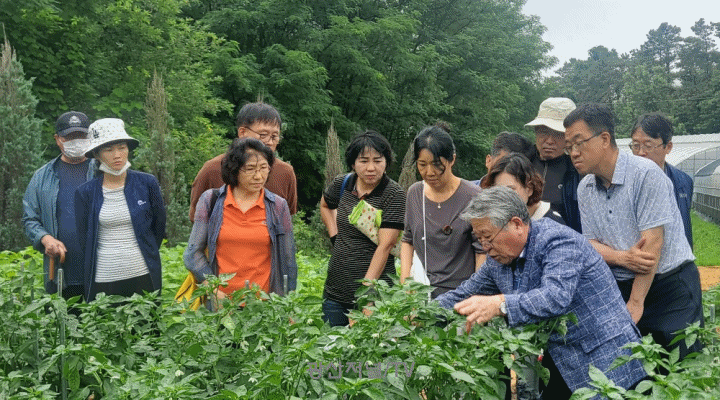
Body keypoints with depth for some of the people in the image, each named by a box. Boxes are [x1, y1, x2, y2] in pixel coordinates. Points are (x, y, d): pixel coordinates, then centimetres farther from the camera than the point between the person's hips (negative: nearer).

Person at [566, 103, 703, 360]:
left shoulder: (645, 173, -16)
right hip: (622, 288, 6)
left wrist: (635, 304, -17)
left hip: (671, 286, -5)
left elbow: (653, 243, -19)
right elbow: (591, 243, 6)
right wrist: (622, 257, -17)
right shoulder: (585, 188, 6)